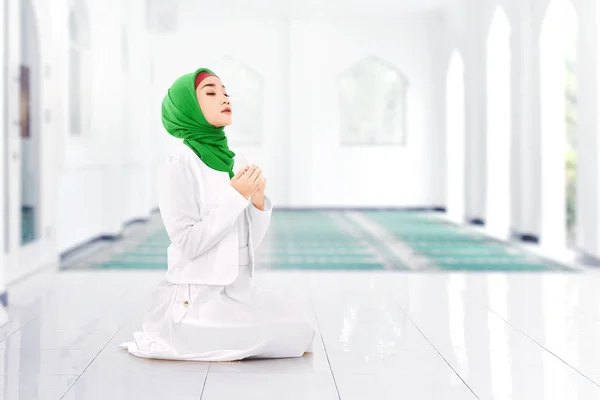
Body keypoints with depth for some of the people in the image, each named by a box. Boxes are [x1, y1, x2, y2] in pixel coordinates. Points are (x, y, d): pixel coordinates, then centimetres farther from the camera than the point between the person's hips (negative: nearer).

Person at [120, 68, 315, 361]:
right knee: (285, 336, -14)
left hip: (238, 290, 7)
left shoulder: (237, 162, 6)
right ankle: (183, 339, 2)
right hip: (194, 298, -7)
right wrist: (235, 197, -19)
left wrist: (258, 201, -9)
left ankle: (219, 339, 14)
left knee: (302, 331, -1)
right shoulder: (177, 166, -14)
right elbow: (189, 244, -20)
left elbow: (250, 241, 9)